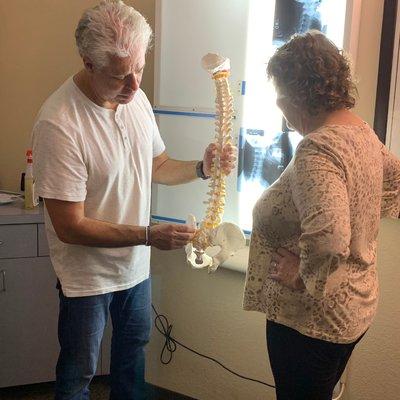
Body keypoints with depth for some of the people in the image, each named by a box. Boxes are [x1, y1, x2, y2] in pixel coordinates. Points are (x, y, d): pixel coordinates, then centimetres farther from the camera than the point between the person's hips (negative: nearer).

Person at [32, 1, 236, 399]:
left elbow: (157, 165, 9)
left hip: (136, 262, 7)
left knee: (133, 346, 27)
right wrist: (148, 235, -30)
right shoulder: (58, 123, -29)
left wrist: (202, 168, -10)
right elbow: (70, 227, -27)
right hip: (87, 273, -6)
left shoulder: (135, 97, -6)